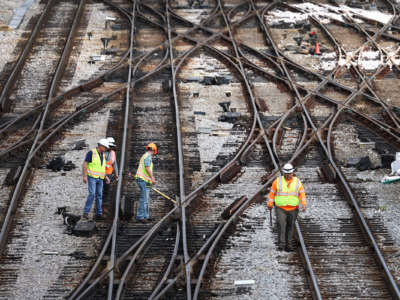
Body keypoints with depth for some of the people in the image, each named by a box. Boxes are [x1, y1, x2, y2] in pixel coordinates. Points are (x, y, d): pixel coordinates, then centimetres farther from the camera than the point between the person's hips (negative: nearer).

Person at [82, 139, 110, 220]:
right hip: (91, 177, -7)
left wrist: (106, 177, 13)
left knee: (99, 195, 2)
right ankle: (86, 213, -11)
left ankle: (99, 214, 5)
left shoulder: (102, 155, 10)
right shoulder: (91, 153, -13)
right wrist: (84, 176, -22)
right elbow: (84, 164, -14)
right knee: (92, 194, -18)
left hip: (99, 178, 7)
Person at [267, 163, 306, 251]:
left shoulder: (297, 182, 1)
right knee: (281, 225, -17)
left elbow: (302, 194, -3)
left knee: (290, 227, 6)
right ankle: (281, 244, -17)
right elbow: (272, 193, 5)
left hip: (293, 209, 2)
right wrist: (270, 204, 7)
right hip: (280, 209, -2)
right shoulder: (278, 181, -2)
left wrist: (303, 205, -17)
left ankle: (288, 245, 14)